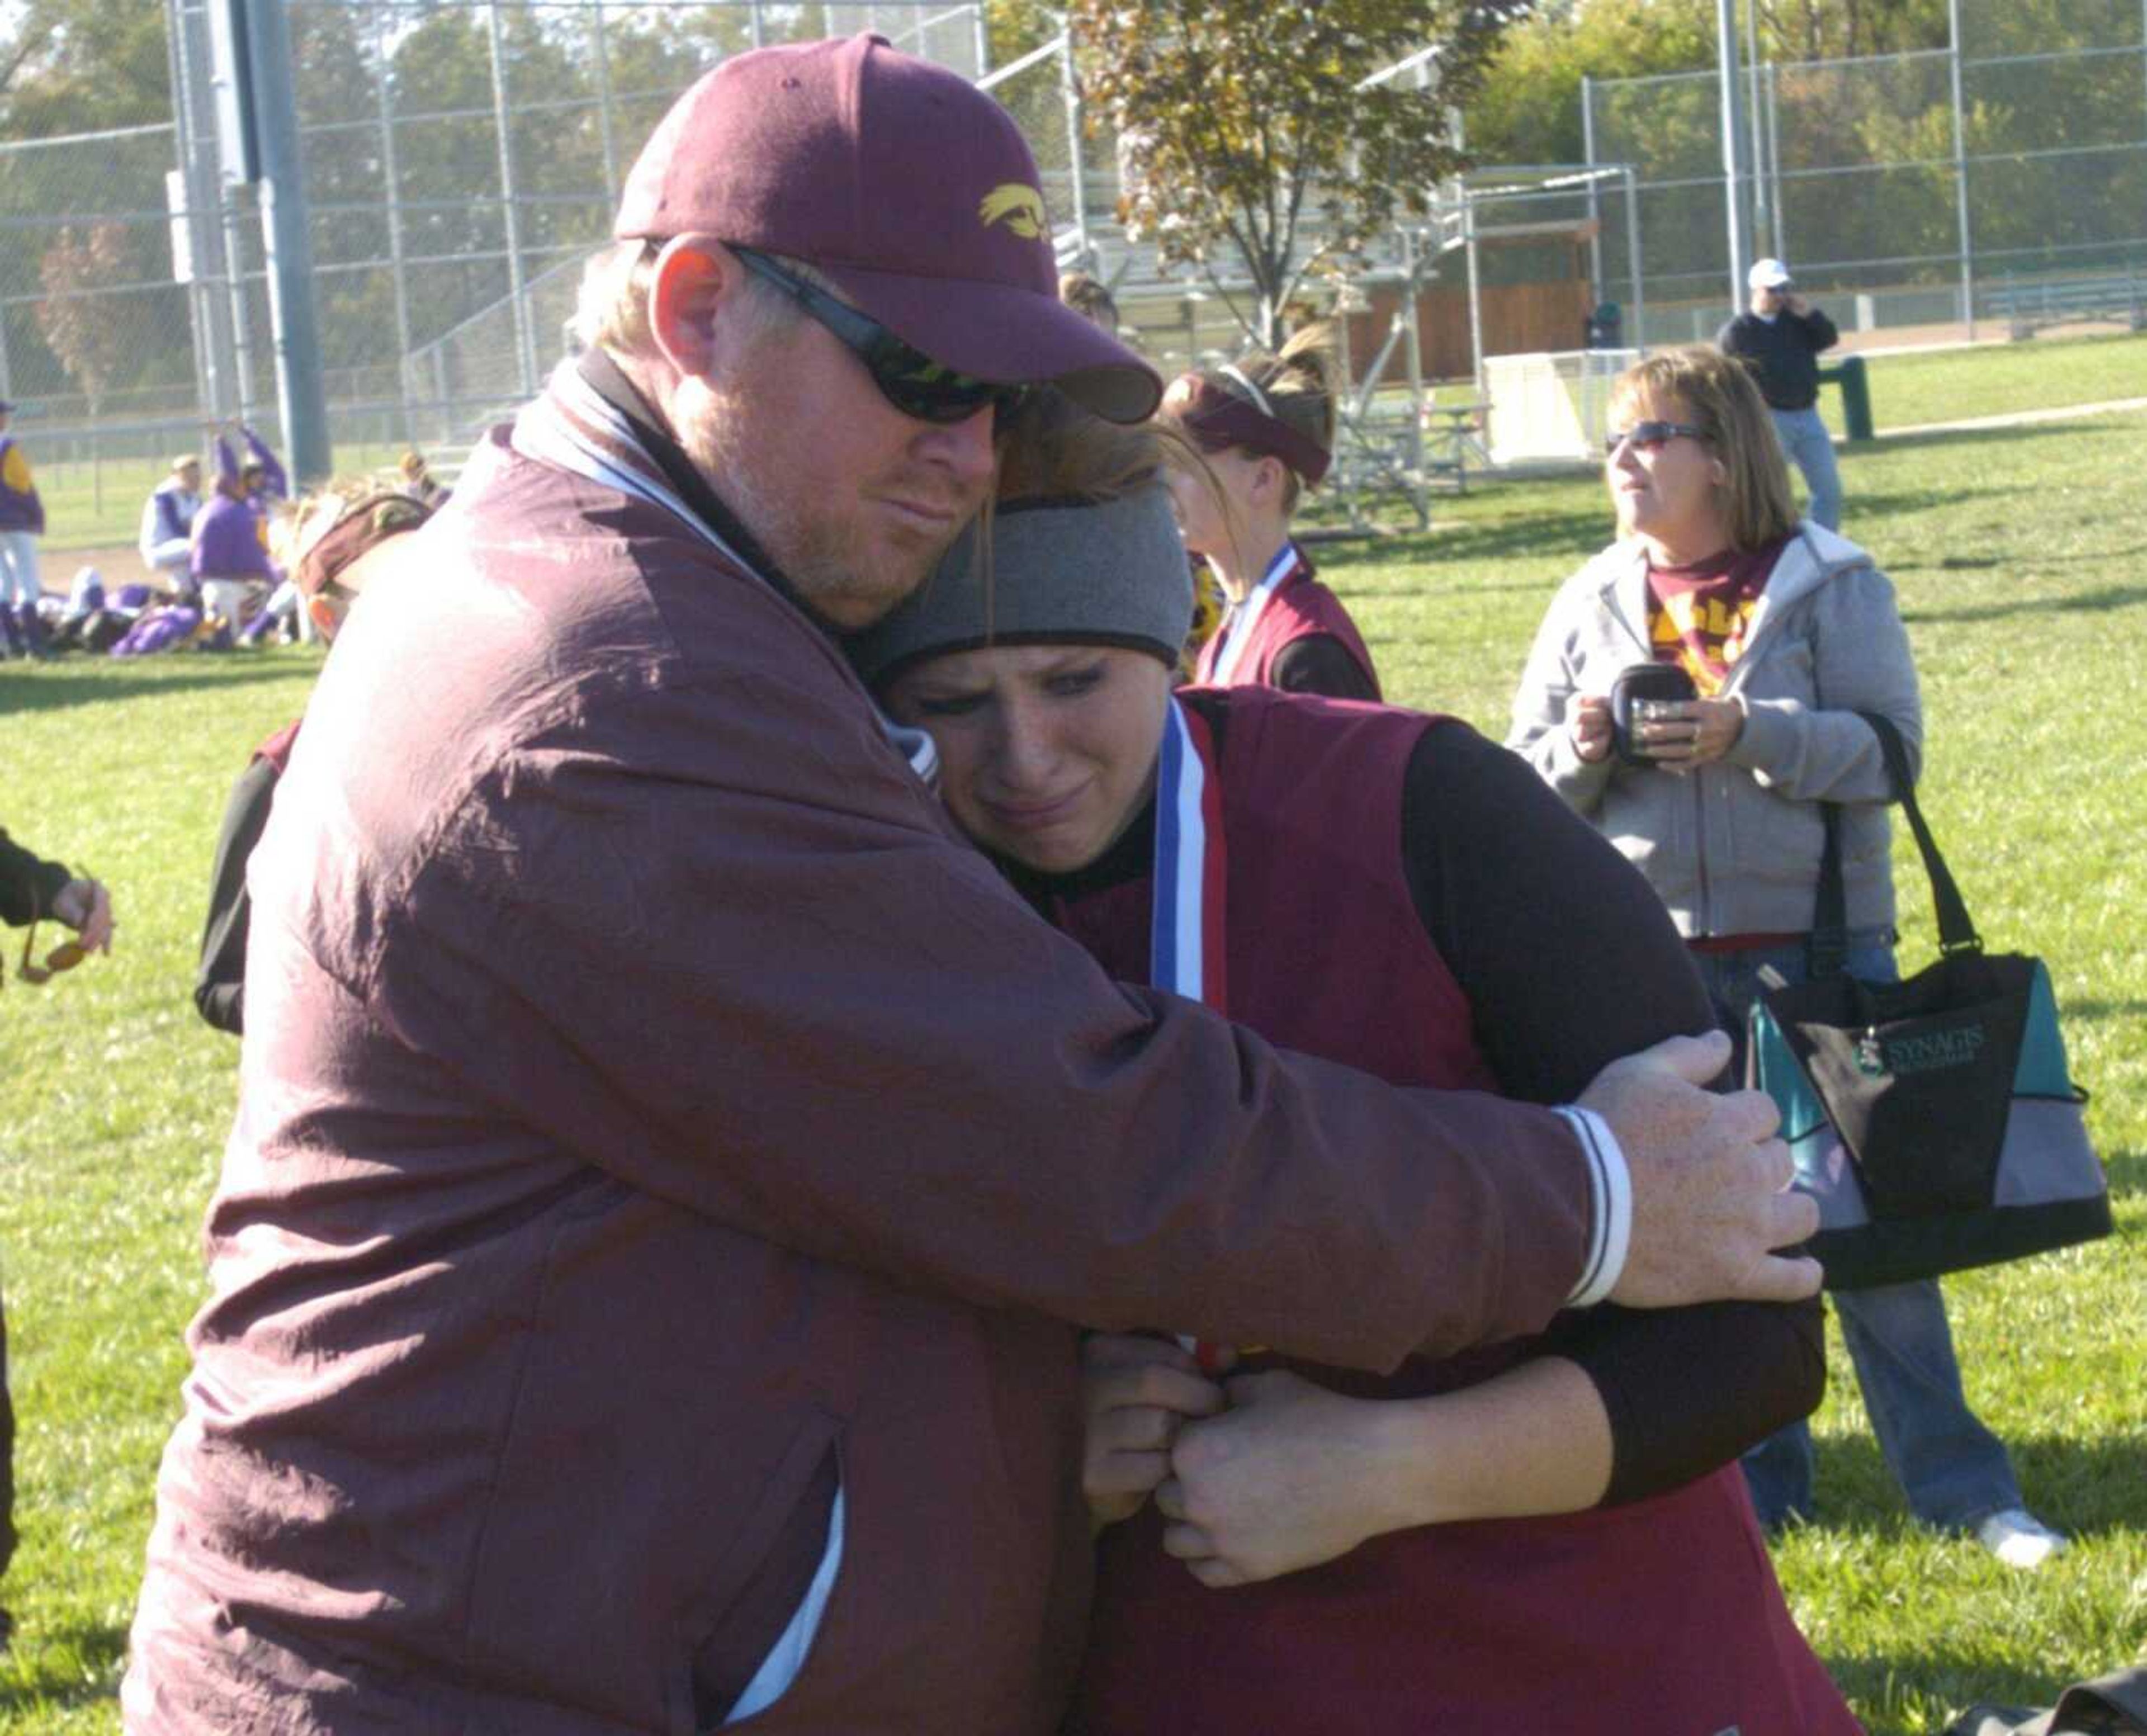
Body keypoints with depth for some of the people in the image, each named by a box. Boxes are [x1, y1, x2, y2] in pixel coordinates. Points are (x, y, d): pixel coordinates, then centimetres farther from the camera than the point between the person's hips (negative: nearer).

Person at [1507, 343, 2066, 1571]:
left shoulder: (1827, 583, -2)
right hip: (1651, 960, 3)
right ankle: (1755, 1480, 20)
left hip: (1817, 948, -3)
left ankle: (1956, 1482, 9)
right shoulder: (1593, 604, 8)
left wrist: (1749, 734, -22)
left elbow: (1892, 743, -10)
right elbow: (1528, 773, 9)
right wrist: (1578, 753, -13)